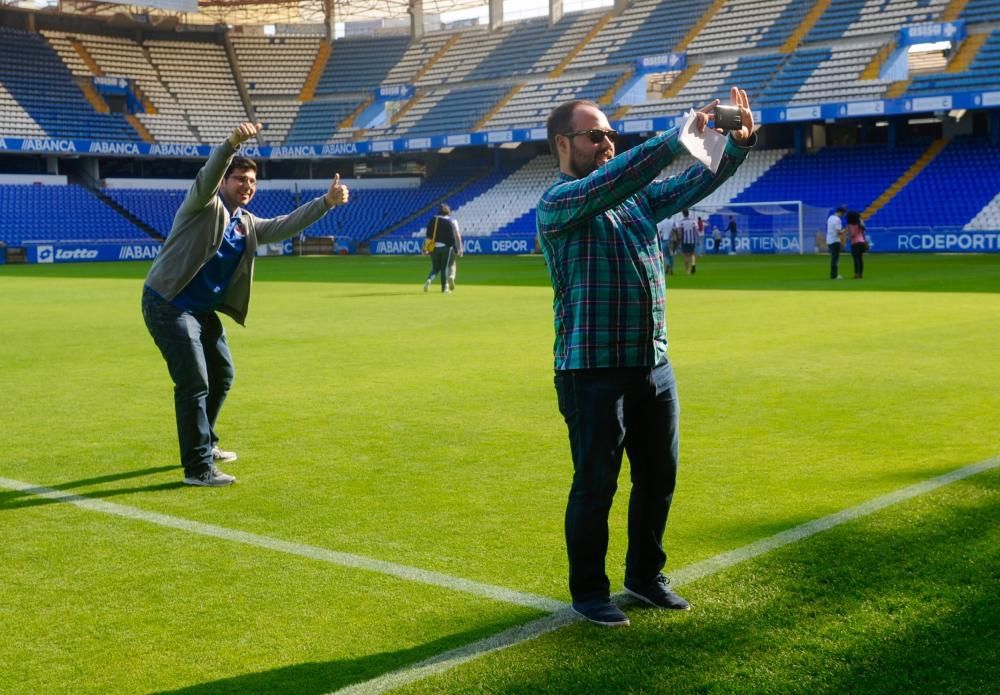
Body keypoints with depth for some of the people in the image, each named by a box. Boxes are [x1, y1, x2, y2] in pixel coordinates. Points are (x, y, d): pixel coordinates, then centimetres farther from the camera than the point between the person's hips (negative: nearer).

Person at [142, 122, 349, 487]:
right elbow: (207, 176, -29)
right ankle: (198, 468, -9)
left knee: (222, 375, 22)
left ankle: (204, 445, 40)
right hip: (168, 305, -9)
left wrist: (326, 201, 3)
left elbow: (285, 225, 12)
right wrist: (231, 144, -46)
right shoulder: (205, 205, -9)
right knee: (195, 383, -13)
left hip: (203, 309, 10)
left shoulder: (247, 224, 13)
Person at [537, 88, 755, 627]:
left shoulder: (637, 195, 13)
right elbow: (609, 182, -27)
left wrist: (738, 145, -10)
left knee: (658, 476, 15)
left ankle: (645, 573, 34)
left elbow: (693, 186, 7)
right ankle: (588, 591, 20)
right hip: (593, 370, -7)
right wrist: (679, 138, -29)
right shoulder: (558, 202, -10)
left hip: (653, 363, 7)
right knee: (596, 485, 3)